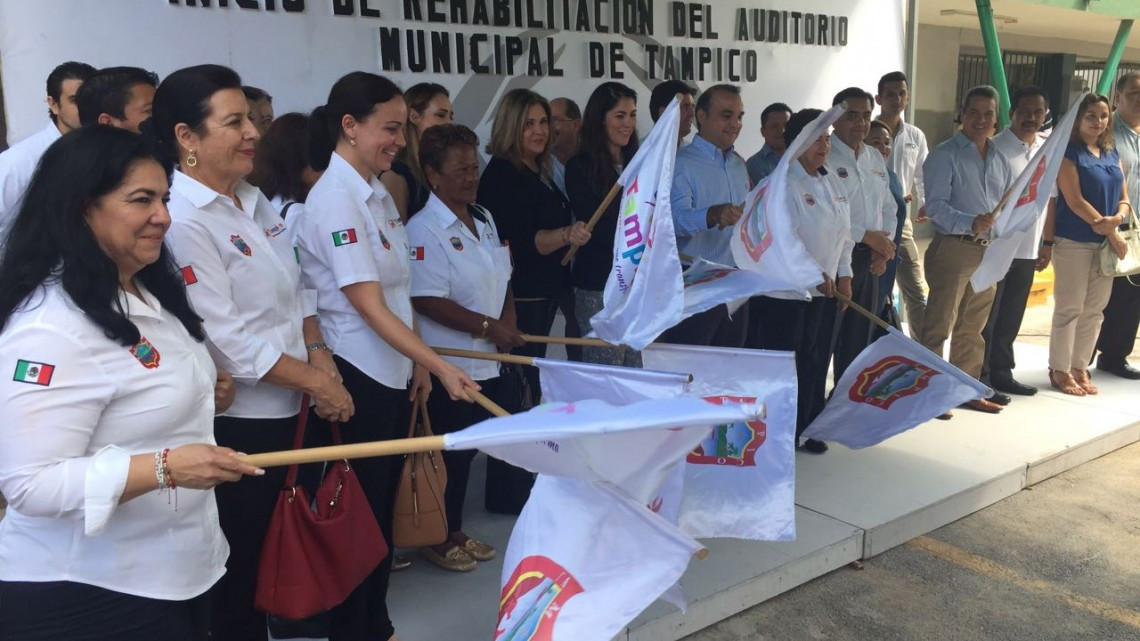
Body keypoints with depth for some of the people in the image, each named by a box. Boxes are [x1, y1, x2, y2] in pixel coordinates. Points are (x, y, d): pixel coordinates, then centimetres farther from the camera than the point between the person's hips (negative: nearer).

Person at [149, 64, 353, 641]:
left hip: (288, 409, 8)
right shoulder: (181, 220, -19)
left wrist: (320, 356, -1)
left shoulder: (253, 199, 7)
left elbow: (293, 291, 13)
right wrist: (313, 381, -15)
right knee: (242, 562, 10)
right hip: (236, 420, -8)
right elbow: (227, 337, -22)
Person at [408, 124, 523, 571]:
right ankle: (436, 539, 20)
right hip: (448, 366, -8)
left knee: (468, 450, 17)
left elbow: (501, 279, 19)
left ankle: (454, 530, 31)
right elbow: (427, 300, -22)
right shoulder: (424, 230, -15)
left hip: (486, 362, 8)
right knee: (446, 454, 3)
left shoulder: (484, 220, 11)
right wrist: (488, 327, -20)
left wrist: (508, 322, 1)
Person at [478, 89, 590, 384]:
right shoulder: (501, 176, -15)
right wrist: (566, 235, -37)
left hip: (548, 291, 9)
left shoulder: (539, 171, 11)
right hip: (524, 300, -9)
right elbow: (522, 242, -23)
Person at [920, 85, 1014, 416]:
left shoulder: (1000, 159, 14)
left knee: (972, 327, 15)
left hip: (989, 251, 7)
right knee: (939, 326, -3)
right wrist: (970, 224, -29)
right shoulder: (944, 155, -7)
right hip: (953, 249, -7)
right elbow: (936, 206, -16)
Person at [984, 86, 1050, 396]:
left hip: (1028, 248, 6)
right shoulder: (995, 148, -10)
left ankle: (1001, 372, 26)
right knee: (985, 317, 2)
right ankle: (979, 377, 10)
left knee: (1011, 317, 14)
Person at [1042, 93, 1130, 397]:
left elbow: (1124, 199, 11)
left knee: (1094, 310, 8)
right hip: (1073, 242, -6)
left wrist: (1117, 219, -13)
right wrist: (1113, 234, -13)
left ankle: (1080, 368, 18)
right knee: (1069, 309, -3)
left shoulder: (1112, 154, 13)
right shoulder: (1068, 153, -6)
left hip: (1106, 243, 6)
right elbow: (1074, 200, -13)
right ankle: (1060, 370, 7)